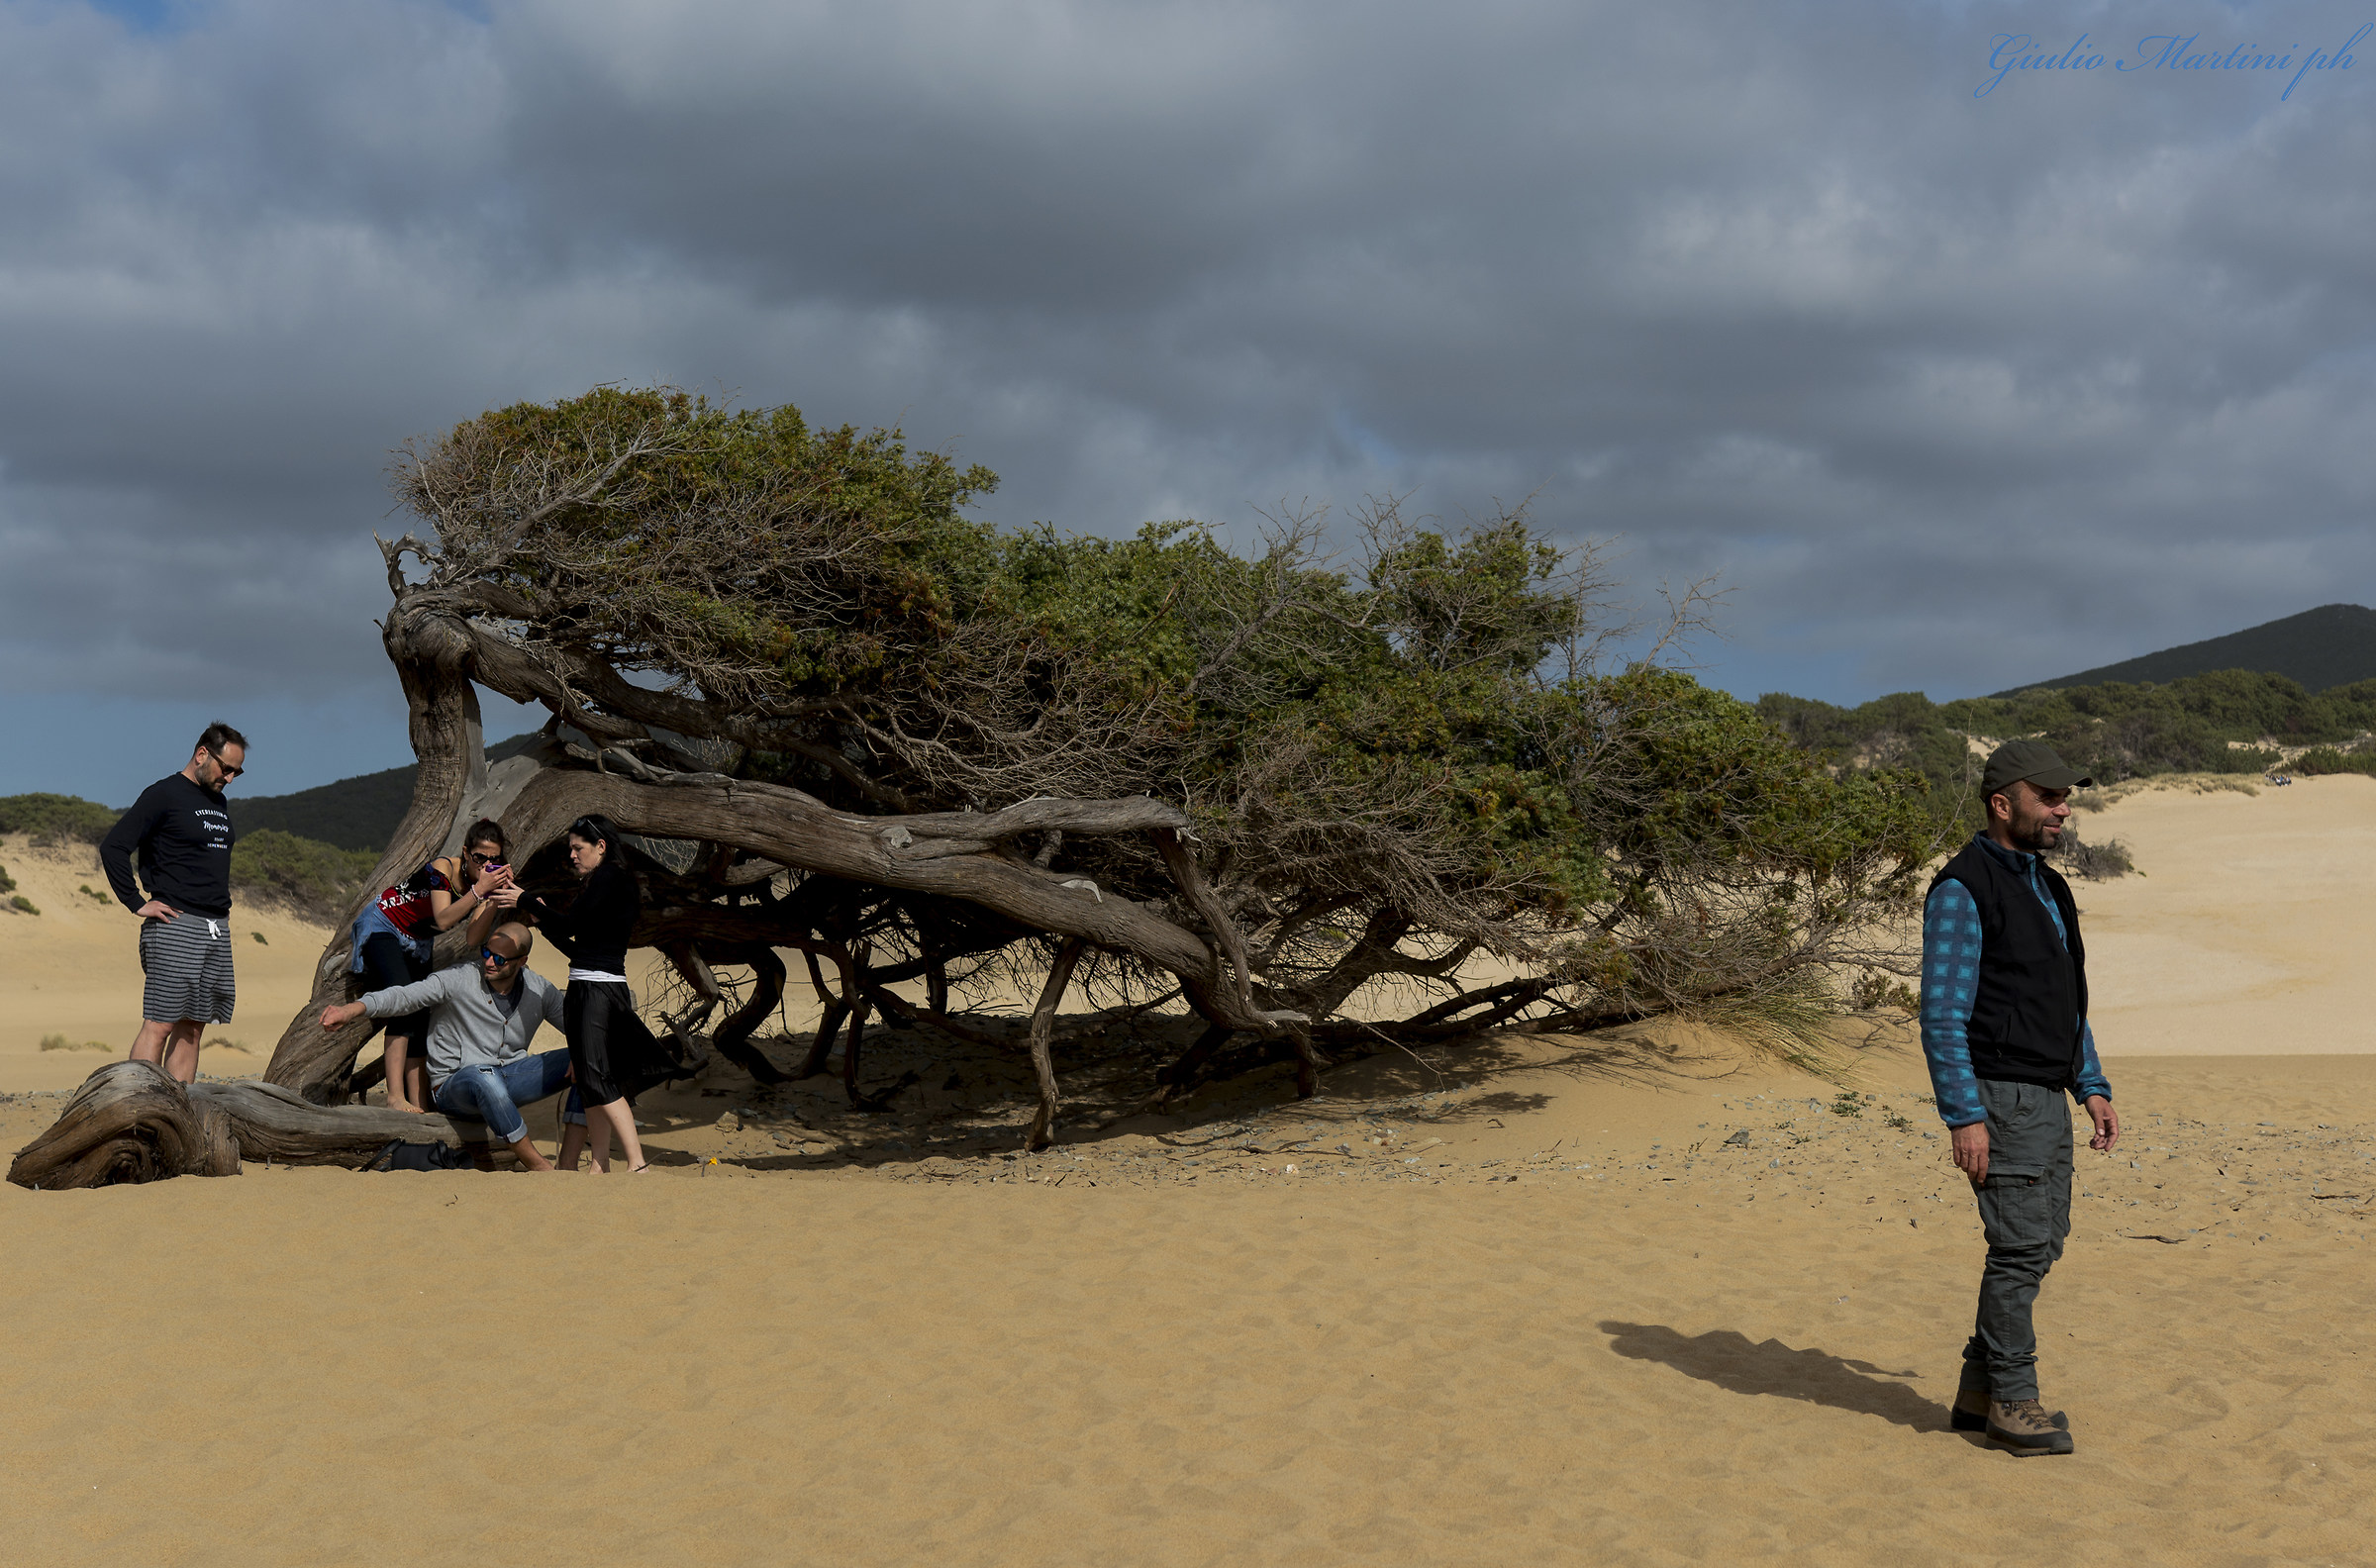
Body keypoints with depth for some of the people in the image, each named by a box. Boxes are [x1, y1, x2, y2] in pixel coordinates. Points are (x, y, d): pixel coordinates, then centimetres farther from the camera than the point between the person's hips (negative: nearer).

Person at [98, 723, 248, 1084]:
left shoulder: (219, 802, 19)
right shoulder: (164, 794, -6)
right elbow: (113, 846, -12)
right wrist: (136, 903, -12)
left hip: (217, 929, 8)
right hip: (175, 926, -8)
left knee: (192, 1027, 6)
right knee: (160, 1024, -9)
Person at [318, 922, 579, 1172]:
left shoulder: (539, 990, 3)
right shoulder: (457, 980, -10)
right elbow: (404, 997, -21)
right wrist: (354, 1008, -39)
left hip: (507, 1079, 5)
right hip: (453, 1086, -5)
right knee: (482, 1075, -42)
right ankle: (538, 1165, -31)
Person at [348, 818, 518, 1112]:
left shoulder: (487, 880, -8)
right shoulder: (443, 869, -25)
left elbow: (474, 939, -21)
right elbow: (443, 920, -38)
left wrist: (495, 898, -31)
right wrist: (479, 889, -44)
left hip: (418, 944, 8)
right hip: (382, 929, -7)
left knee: (420, 1020, 1)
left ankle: (418, 1102, 1)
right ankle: (395, 1096, -32)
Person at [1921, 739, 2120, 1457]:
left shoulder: (2048, 888, 16)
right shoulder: (1963, 890, -12)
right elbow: (1942, 1014, -16)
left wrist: (2093, 1087, 14)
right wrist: (1964, 1117, -21)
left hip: (2044, 1098, 9)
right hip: (1997, 1098, -9)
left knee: (2041, 1243, 10)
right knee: (2021, 1245, -9)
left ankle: (1979, 1390, 18)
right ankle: (2012, 1401, 1)